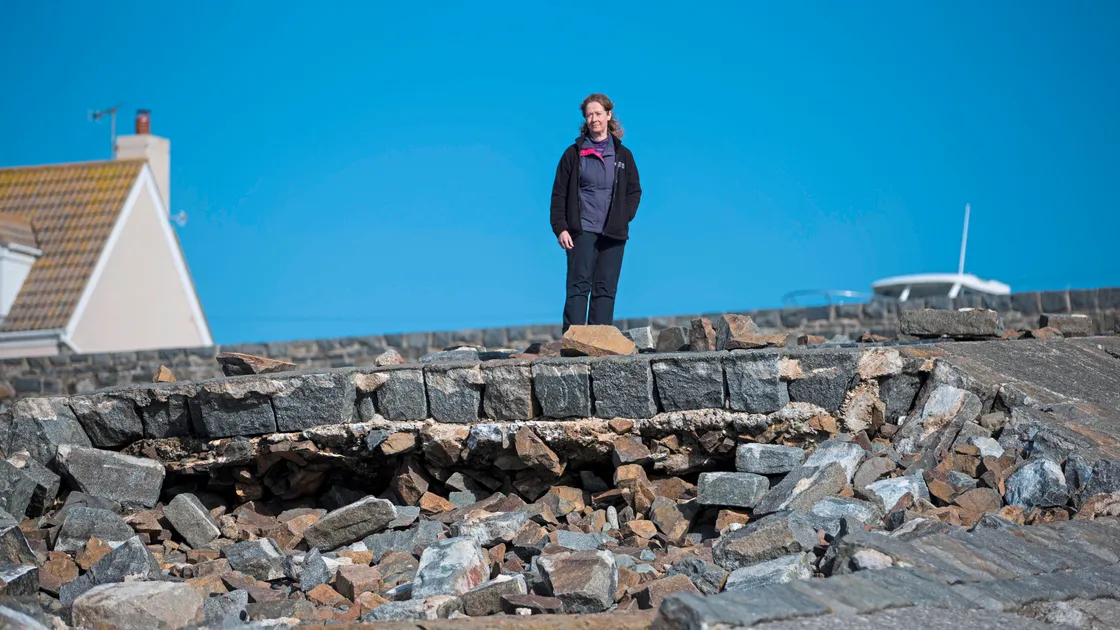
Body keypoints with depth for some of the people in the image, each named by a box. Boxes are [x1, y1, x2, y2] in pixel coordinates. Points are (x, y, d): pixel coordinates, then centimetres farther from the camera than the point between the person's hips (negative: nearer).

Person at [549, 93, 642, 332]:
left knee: (606, 289, 2)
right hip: (582, 231, -2)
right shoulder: (574, 153, 4)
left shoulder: (623, 155, 10)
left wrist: (624, 218, -1)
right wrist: (560, 228, -7)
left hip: (613, 233, 3)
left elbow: (635, 191, 15)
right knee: (579, 285, -9)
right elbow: (559, 194, 2)